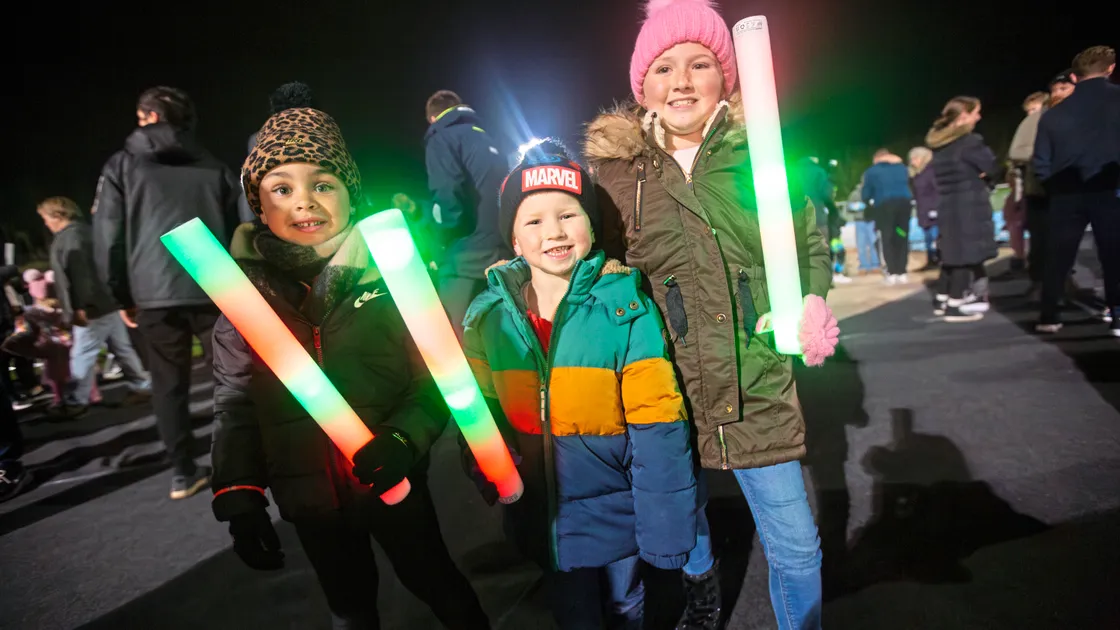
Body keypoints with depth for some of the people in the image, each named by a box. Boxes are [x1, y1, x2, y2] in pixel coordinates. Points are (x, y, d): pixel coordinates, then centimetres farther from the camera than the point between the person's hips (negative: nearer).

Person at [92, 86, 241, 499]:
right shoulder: (215, 168, 11)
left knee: (169, 384, 9)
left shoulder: (122, 165, 8)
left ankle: (183, 473, 13)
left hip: (154, 295, 0)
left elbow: (107, 237, 3)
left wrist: (123, 296, 11)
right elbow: (238, 230, 7)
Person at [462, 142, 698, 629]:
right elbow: (481, 413, 5)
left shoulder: (625, 306, -17)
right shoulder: (487, 315, -8)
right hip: (544, 517, 3)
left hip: (615, 514, -2)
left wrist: (666, 531, -16)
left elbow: (656, 426, -17)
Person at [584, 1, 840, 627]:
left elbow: (811, 245, 12)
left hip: (758, 386, 0)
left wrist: (815, 300, -7)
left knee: (796, 546, 8)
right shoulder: (614, 166, -2)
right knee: (682, 522, 23)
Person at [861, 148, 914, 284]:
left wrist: (871, 202, 28)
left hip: (885, 205, -3)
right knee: (902, 238, 6)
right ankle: (902, 273, 3)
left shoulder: (871, 171, 12)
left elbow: (866, 195, 10)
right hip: (904, 203, 3)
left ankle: (892, 273, -9)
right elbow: (908, 186, 26)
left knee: (888, 239, -1)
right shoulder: (902, 168, 22)